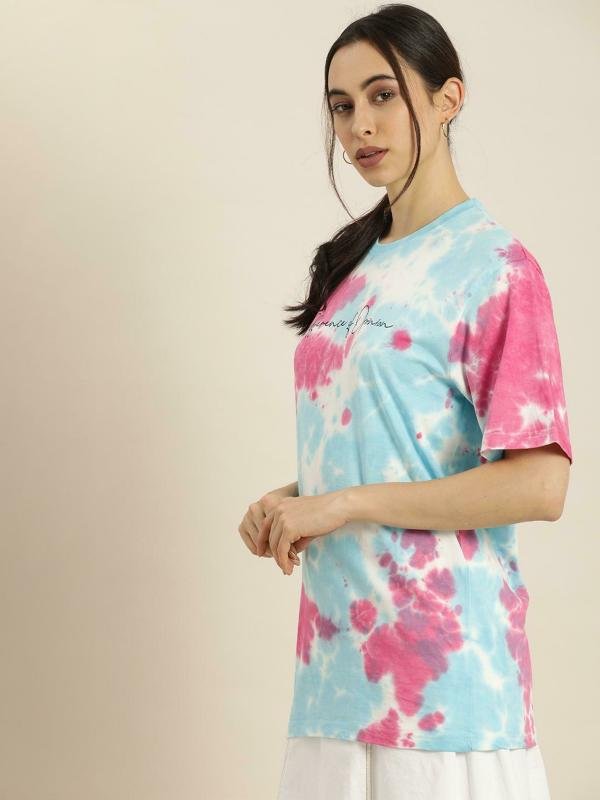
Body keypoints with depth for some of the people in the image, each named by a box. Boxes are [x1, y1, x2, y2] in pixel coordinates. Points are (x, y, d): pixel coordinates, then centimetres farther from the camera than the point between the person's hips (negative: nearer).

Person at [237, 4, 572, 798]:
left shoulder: (496, 267, -9)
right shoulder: (355, 263, 14)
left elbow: (541, 486, -16)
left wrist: (343, 504, -15)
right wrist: (292, 500, 3)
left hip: (441, 658, -6)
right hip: (341, 645, 7)